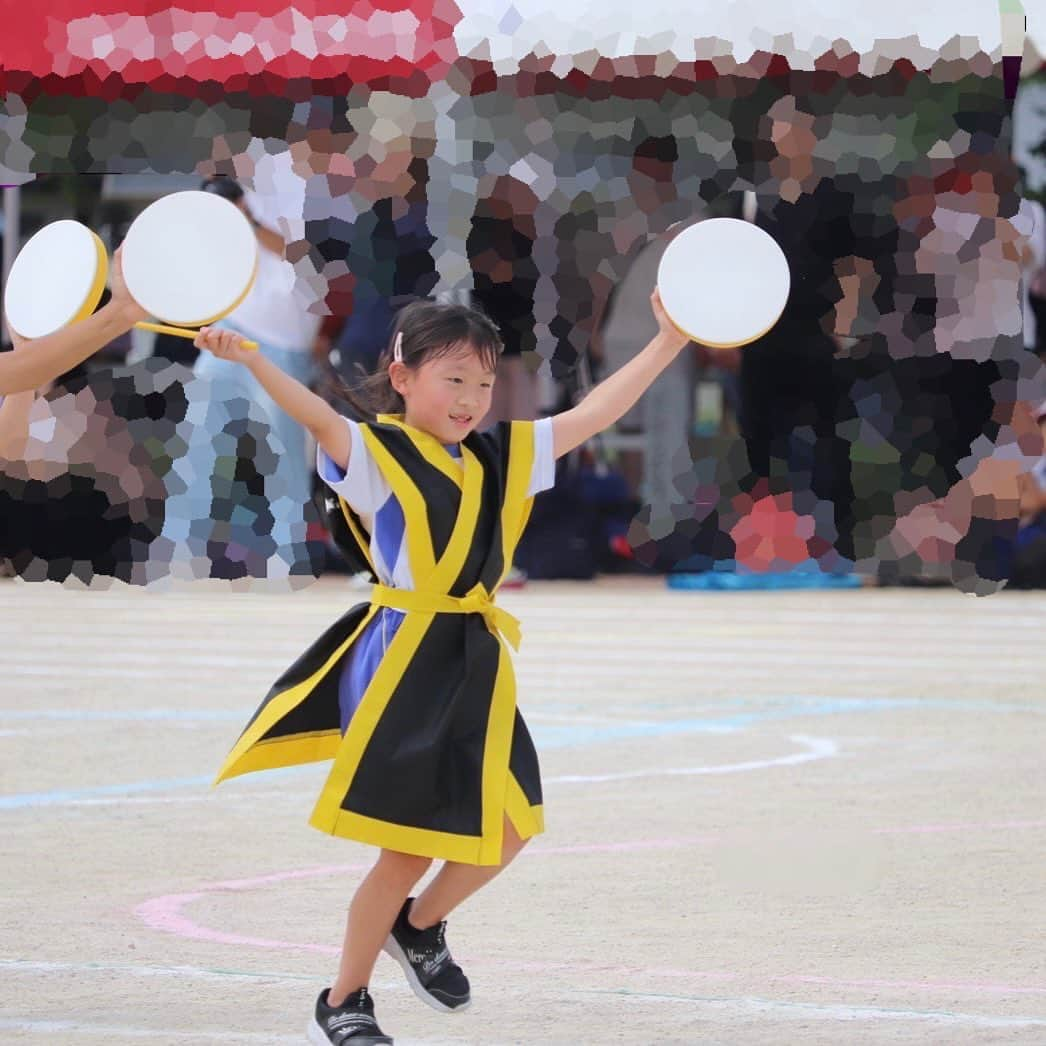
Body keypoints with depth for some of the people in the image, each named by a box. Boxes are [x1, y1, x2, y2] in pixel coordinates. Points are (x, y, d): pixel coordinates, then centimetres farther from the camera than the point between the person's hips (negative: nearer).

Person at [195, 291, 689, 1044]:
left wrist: (668, 342, 8)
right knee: (410, 848, -2)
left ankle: (420, 927, 35)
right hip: (403, 664, -7)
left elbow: (593, 414, 13)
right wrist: (249, 358, -46)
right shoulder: (374, 452, -9)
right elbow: (318, 417, -27)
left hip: (475, 664, 7)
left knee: (508, 826, 8)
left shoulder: (505, 457, 10)